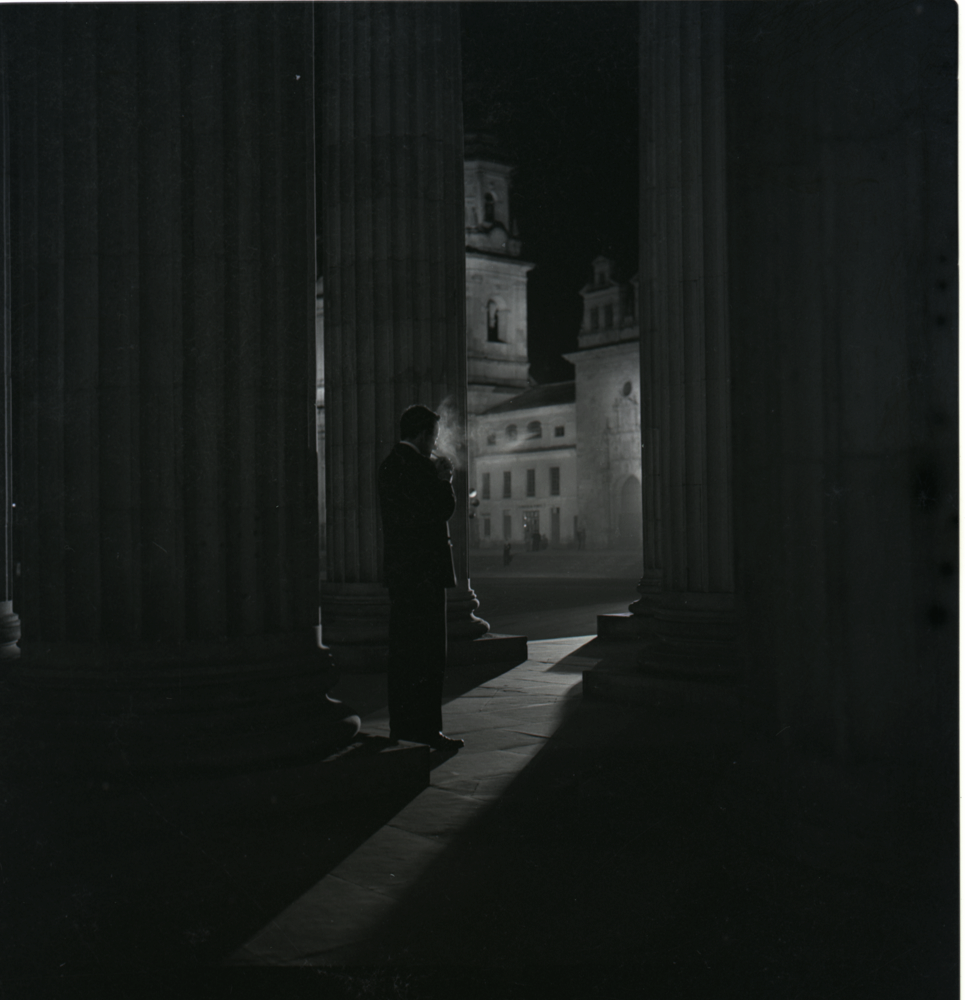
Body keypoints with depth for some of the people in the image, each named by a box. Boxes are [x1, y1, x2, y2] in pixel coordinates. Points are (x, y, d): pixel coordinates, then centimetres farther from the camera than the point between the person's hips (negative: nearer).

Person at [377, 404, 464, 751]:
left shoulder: (389, 464, 15)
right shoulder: (418, 466, -14)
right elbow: (444, 509, -15)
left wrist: (437, 479, 16)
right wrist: (444, 479, 0)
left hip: (398, 567, 10)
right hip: (423, 569, -9)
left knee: (402, 649, 13)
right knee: (428, 653, -5)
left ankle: (401, 724, 19)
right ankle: (425, 728, -3)